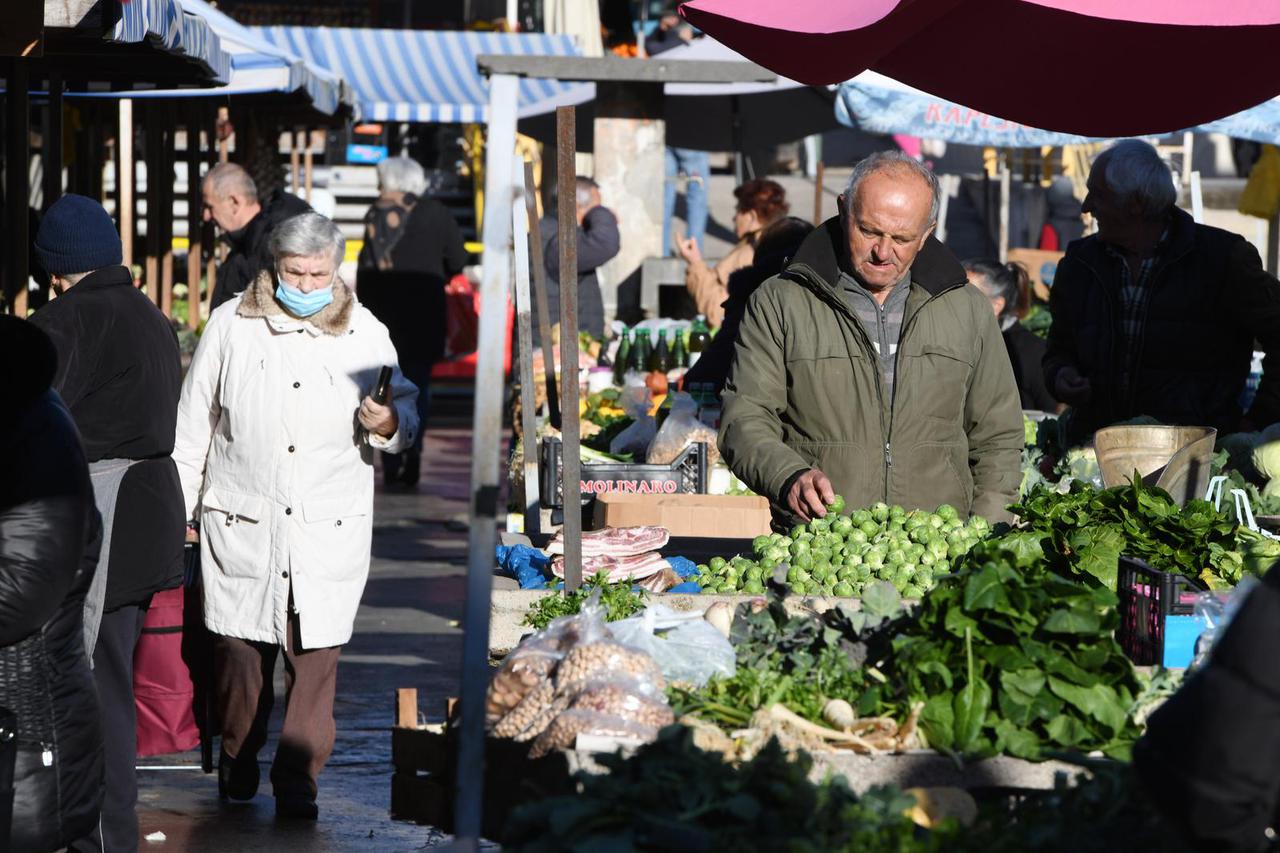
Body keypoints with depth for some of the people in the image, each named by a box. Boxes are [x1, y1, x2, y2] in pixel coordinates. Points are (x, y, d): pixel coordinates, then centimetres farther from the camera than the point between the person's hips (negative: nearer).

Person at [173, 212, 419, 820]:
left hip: (330, 527, 0)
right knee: (240, 646, 7)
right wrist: (175, 511, 10)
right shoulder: (230, 327, 3)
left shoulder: (367, 335, 3)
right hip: (242, 520, 0)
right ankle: (237, 757, 29)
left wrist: (390, 424, -10)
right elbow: (193, 425, 10)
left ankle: (297, 779, 1)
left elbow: (407, 407, 15)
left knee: (315, 655, -7)